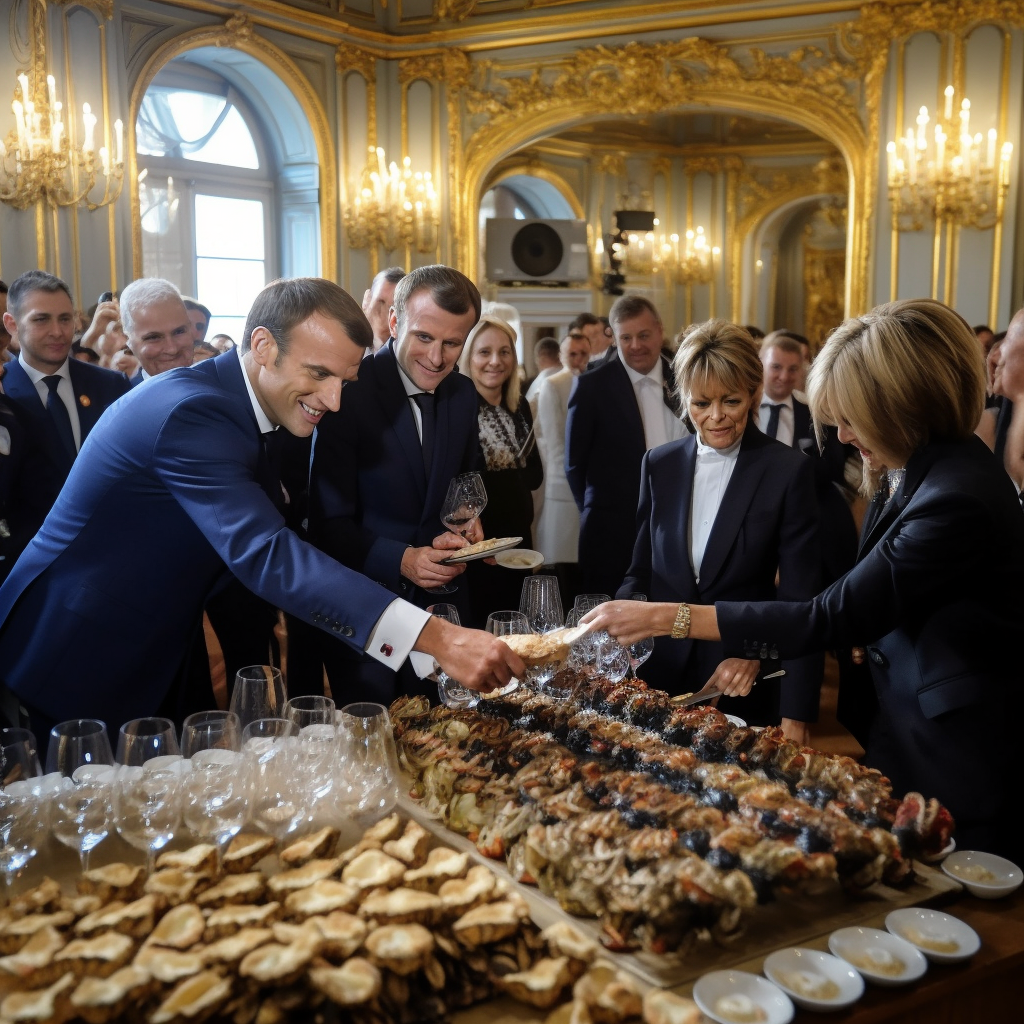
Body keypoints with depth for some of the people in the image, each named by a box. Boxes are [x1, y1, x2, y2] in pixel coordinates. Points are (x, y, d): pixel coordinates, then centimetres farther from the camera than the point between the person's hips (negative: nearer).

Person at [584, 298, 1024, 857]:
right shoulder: (914, 471, 1)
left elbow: (832, 618, -28)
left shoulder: (957, 499, -29)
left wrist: (672, 617, -27)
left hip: (955, 763, -9)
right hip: (902, 730, 9)